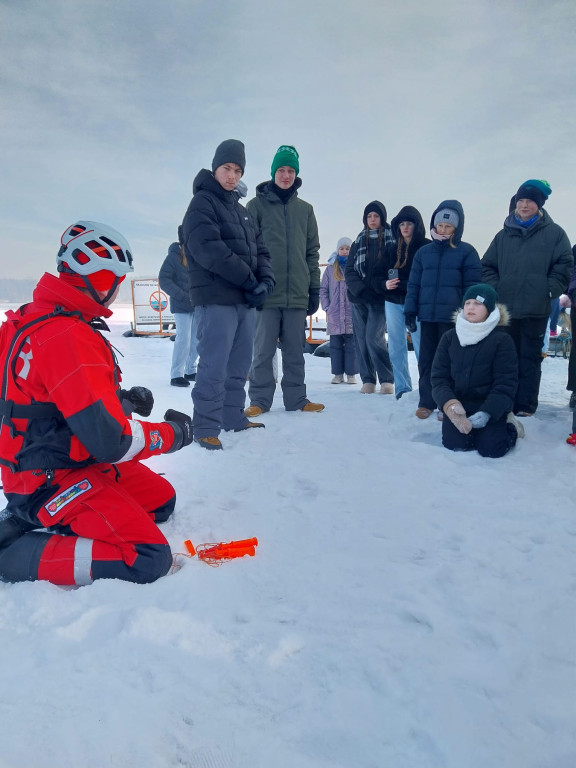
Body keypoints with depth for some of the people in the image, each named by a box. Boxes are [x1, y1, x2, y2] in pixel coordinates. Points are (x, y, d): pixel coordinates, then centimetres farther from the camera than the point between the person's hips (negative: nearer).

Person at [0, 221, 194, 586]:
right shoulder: (70, 339, -27)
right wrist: (173, 433, -11)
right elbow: (110, 440, -29)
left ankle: (35, 519, 12)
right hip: (52, 482, -10)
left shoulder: (39, 316, 6)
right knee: (148, 560, -18)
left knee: (162, 499, 18)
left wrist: (122, 400, 7)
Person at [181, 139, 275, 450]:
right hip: (216, 299, -8)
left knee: (239, 365, 12)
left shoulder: (241, 210, 23)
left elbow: (259, 249, 17)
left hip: (245, 299, 8)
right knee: (214, 366, -10)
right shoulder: (202, 202, -2)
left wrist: (265, 281, -4)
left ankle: (233, 418, 23)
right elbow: (209, 250, -16)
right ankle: (206, 428, -5)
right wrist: (249, 279, -14)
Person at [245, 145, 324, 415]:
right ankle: (260, 400, 9)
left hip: (297, 295, 3)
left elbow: (312, 252, 15)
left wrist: (315, 288, 10)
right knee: (263, 350, 1)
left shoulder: (305, 209, 14)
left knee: (295, 351, 9)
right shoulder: (256, 205, 4)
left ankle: (296, 398, 17)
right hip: (266, 293, -3)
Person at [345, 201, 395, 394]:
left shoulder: (391, 240, 4)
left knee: (374, 337, -16)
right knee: (361, 340, 3)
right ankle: (368, 381, 11)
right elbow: (349, 270, 6)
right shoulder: (358, 242, 13)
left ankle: (387, 380, -3)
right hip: (359, 299, 4)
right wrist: (360, 290, -10)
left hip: (380, 298, -4)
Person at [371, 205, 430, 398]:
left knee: (421, 347, -8)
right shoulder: (391, 249, 13)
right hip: (393, 304, 5)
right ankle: (402, 388, 17)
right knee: (396, 349, 8)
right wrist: (385, 284, -9)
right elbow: (377, 275, 12)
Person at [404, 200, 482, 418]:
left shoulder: (466, 252, 2)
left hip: (453, 316, -3)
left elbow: (472, 286, -1)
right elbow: (413, 284, 11)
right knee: (426, 359, 6)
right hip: (427, 315, 3)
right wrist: (410, 311, 4)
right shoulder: (423, 252, 11)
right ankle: (427, 401, 15)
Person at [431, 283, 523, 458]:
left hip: (490, 406, -2)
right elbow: (439, 378, -3)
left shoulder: (502, 340, -8)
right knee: (454, 444, -18)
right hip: (458, 404, 2)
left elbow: (506, 384, -11)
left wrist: (486, 413, -26)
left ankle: (509, 427, 16)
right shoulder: (449, 337, 1)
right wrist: (450, 406, -22)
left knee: (491, 449, -18)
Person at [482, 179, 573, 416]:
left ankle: (526, 405, 6)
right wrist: (494, 290, 0)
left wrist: (550, 291, -8)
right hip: (504, 308, 3)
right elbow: (488, 266, 14)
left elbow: (564, 265, 1)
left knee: (529, 358, 2)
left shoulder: (554, 233, 4)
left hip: (536, 309, -3)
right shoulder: (504, 235, 12)